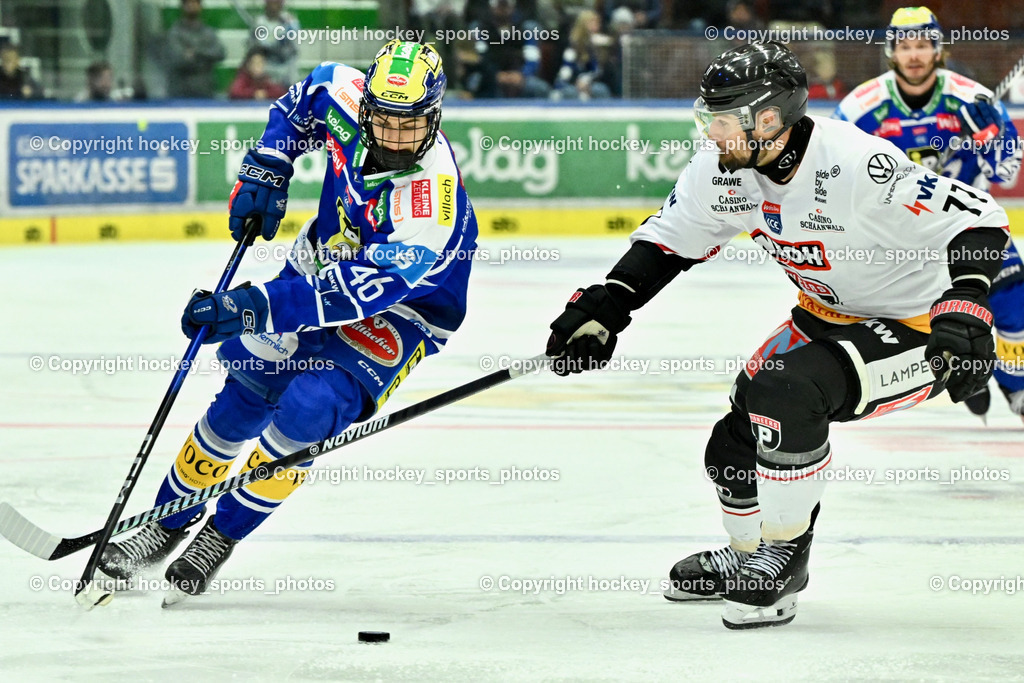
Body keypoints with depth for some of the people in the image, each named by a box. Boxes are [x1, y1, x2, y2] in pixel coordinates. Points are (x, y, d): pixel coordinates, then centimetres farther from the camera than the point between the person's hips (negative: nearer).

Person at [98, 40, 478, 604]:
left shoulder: (435, 199, -36)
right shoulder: (348, 101, -18)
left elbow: (361, 290, -38)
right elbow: (308, 95, 9)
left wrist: (254, 308, -41)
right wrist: (267, 170, -2)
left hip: (396, 315, -6)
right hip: (321, 264, 6)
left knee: (307, 409, -25)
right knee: (243, 398, -3)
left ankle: (220, 537, -5)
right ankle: (168, 524, 14)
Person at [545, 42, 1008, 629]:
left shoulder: (857, 166, -33)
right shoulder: (726, 169, -11)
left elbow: (978, 218, -31)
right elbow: (671, 237, 5)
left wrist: (964, 309, -44)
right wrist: (604, 308, -5)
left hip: (919, 326, -8)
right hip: (830, 314, 8)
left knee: (787, 392, -28)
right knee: (736, 439, 4)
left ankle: (783, 557, -9)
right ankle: (751, 557, 34)